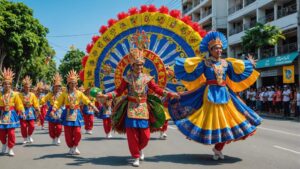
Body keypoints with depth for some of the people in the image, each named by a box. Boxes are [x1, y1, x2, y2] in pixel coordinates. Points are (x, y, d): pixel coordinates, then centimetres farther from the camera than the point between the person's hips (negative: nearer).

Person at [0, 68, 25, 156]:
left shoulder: (14, 94, -3)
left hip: (11, 115, -1)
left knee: (11, 132, -5)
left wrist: (21, 112, -5)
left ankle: (10, 148, 11)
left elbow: (19, 104, 0)